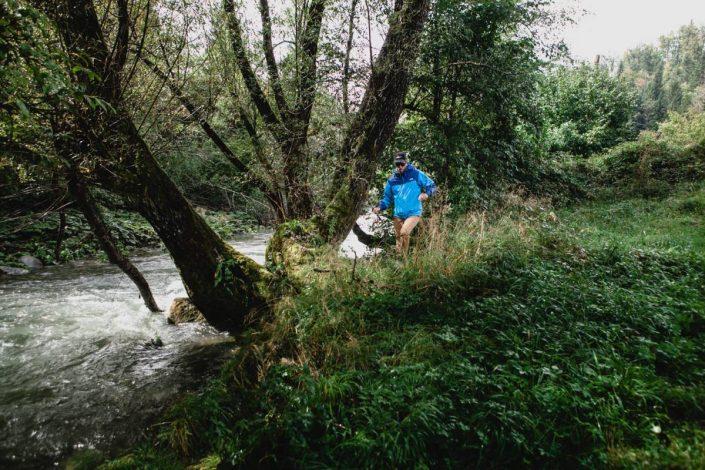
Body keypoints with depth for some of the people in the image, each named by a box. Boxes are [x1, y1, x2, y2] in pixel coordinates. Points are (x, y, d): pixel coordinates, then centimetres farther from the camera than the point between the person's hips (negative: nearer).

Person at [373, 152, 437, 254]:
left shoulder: (416, 174, -4)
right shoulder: (392, 180, 7)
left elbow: (432, 185, 4)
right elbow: (387, 198, 15)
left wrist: (426, 193, -17)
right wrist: (379, 207, -3)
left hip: (413, 213, -5)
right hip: (398, 215, 5)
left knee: (404, 233, -27)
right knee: (398, 238, 13)